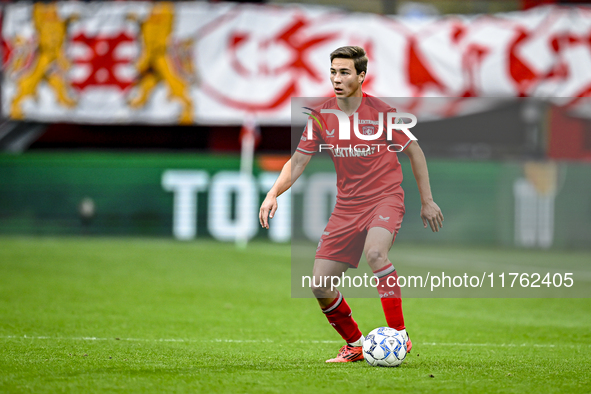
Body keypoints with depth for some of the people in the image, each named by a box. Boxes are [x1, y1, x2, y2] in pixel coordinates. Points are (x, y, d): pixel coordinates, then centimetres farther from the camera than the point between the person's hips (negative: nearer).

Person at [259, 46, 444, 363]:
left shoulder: (381, 113, -11)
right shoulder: (322, 116, -1)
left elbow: (414, 152, 1)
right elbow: (298, 160, 4)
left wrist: (427, 202, 2)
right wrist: (274, 193, -12)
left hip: (385, 197, -5)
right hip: (347, 204, 5)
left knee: (374, 252, -36)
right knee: (319, 285, -3)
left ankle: (399, 334, -27)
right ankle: (355, 345, 19)